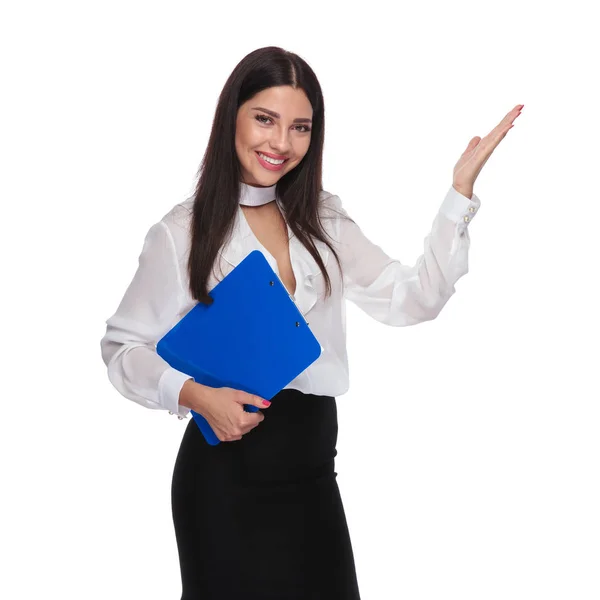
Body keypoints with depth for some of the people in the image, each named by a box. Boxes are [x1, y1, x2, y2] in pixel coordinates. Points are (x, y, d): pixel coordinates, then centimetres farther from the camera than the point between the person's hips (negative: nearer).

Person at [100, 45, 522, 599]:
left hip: (313, 470, 5)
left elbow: (414, 299, 1)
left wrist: (461, 189, -4)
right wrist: (193, 394, -19)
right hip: (227, 474, -4)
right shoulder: (182, 235, -7)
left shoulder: (324, 222, 8)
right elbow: (123, 346, -2)